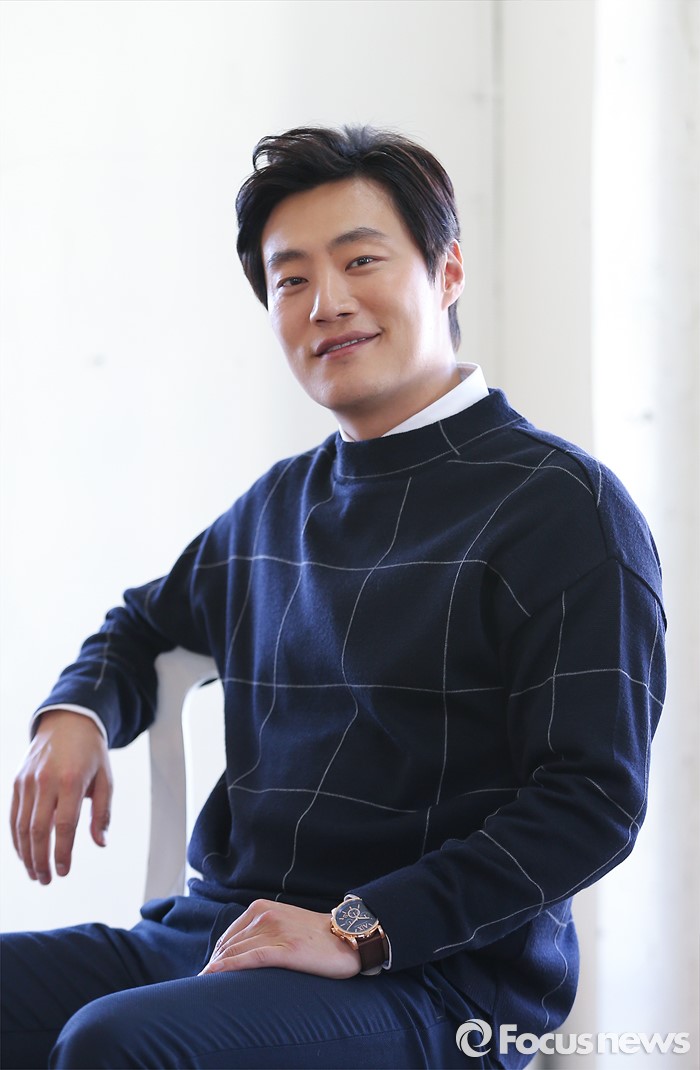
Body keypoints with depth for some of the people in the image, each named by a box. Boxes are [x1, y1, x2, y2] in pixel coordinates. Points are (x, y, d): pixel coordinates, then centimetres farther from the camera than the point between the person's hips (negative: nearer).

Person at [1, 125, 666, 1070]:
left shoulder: (565, 505, -4)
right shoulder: (278, 505, 18)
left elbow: (592, 801, -11)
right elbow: (147, 624, 37)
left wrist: (362, 929, -19)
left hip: (432, 979, -7)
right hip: (212, 938, 7)